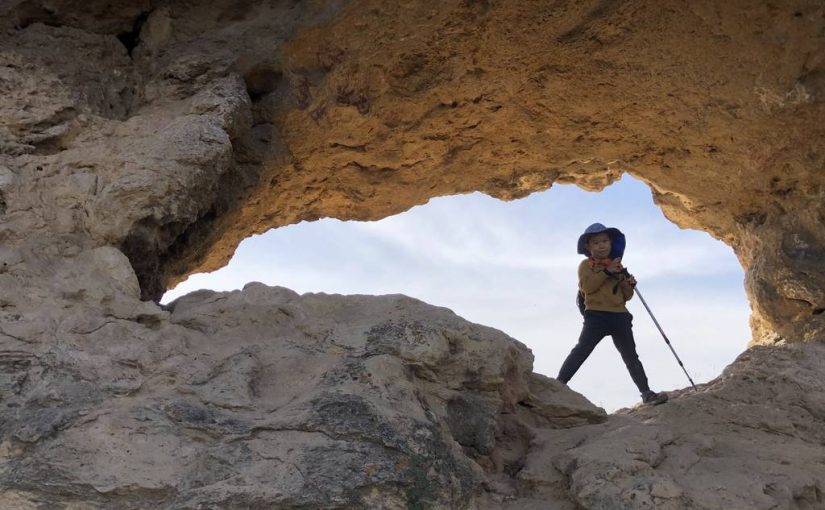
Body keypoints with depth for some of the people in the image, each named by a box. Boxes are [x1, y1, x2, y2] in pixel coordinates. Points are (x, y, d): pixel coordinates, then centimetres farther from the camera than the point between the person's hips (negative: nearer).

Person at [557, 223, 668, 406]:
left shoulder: (618, 268, 21)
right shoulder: (586, 265, 7)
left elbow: (626, 296, 19)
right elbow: (586, 286, -13)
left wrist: (629, 284, -2)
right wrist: (606, 271, -17)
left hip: (619, 316, 5)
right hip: (596, 315, -5)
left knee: (631, 356, 8)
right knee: (582, 349, -17)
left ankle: (646, 393, 11)